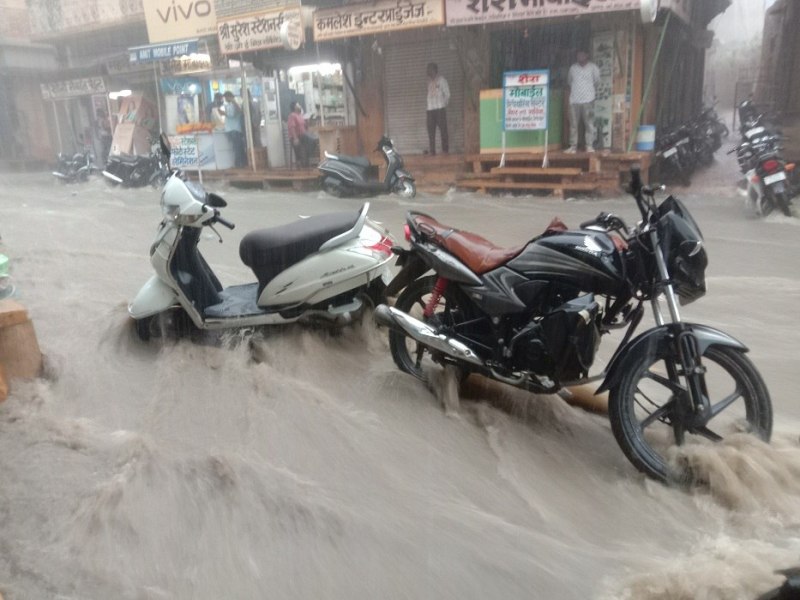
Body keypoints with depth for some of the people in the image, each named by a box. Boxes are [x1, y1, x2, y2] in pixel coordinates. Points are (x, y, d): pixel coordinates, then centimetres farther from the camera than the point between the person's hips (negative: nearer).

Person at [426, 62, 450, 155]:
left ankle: (445, 150, -5)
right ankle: (432, 151, 2)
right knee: (431, 131, -1)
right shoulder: (429, 81, 18)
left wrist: (444, 105, 0)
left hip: (440, 108, -4)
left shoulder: (441, 80, 4)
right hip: (430, 109, 5)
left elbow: (447, 94, 3)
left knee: (443, 130, -7)